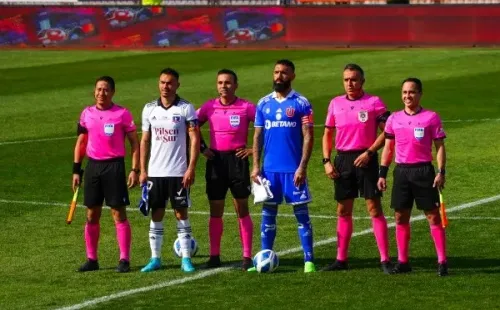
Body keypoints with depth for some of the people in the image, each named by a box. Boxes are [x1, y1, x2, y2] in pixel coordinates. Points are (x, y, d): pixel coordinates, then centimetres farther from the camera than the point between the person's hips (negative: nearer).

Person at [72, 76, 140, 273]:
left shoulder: (122, 114, -4)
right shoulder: (87, 114, 8)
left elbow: (134, 143, -1)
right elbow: (81, 142, 15)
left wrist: (135, 170, -8)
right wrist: (76, 170, 10)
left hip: (114, 166, -4)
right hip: (93, 166, 4)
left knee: (119, 214, -4)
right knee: (92, 215, 7)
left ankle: (124, 259, -1)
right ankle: (91, 259, 15)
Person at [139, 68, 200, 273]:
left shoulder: (186, 108, -4)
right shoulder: (149, 109, 7)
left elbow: (195, 139, -6)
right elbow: (145, 140, 10)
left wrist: (191, 168, -13)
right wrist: (143, 170, 5)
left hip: (178, 172, -3)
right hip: (155, 171, 3)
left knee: (181, 213, 0)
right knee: (156, 214, 6)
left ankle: (186, 258, 4)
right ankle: (155, 258, 12)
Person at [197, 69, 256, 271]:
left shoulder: (246, 107, -6)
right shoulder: (209, 107, 4)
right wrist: (202, 147, 6)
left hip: (237, 160, -3)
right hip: (215, 161, 3)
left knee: (242, 210, 1)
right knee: (215, 211, 6)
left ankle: (247, 257, 4)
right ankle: (214, 256, 12)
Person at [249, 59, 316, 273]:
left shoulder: (301, 103, -3)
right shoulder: (264, 103, 9)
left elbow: (308, 137, -5)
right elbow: (258, 136, 10)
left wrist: (302, 167, -13)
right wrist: (256, 166, 1)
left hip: (293, 169, -4)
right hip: (269, 168, 4)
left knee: (301, 213, -1)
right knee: (268, 213, 7)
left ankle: (309, 260, 2)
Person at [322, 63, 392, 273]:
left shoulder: (374, 103, -4)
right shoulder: (335, 103, 9)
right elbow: (328, 134, 15)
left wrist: (369, 152, -16)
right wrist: (326, 161, 4)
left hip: (365, 159, -4)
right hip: (342, 160, 4)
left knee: (374, 208, -6)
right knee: (343, 211, 9)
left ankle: (385, 260, -5)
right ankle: (341, 259, 15)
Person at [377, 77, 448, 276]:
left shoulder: (431, 117, -2)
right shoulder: (394, 119, 8)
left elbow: (439, 146, -1)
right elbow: (388, 148, 14)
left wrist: (441, 172, -10)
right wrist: (382, 174, 9)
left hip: (424, 171, -4)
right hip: (401, 171, 4)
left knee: (433, 215, -4)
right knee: (400, 217, 5)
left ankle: (442, 261, -2)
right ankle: (402, 261, 13)